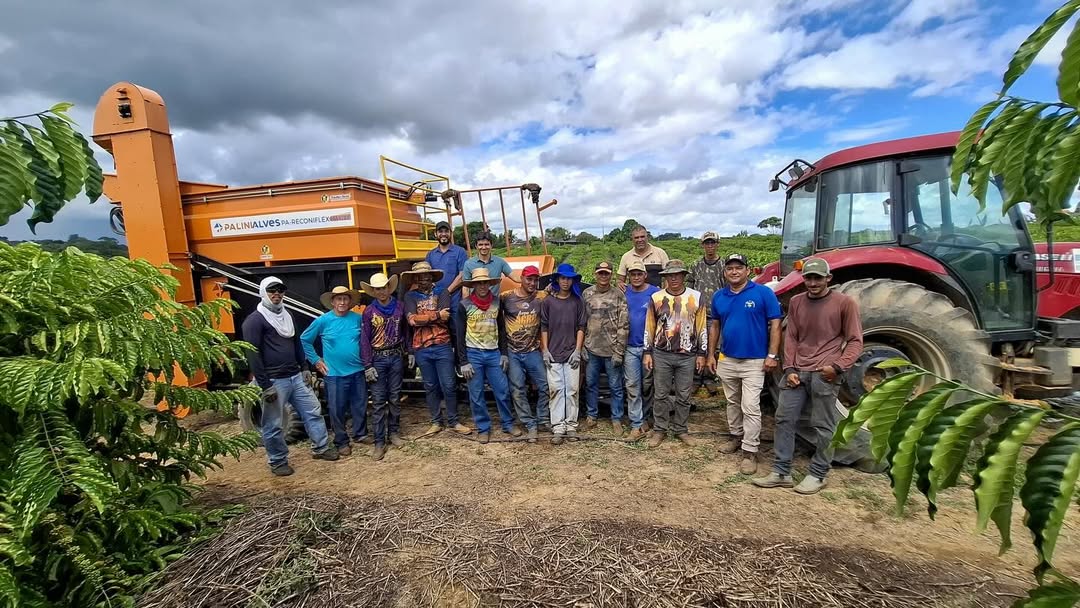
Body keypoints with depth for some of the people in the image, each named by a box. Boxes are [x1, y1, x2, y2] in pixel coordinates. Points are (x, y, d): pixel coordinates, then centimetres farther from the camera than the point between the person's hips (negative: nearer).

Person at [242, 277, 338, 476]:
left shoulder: (287, 315, 14)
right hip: (274, 381, -7)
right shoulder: (254, 320, -10)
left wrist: (304, 368, 17)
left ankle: (321, 448, 25)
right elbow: (253, 355, -15)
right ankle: (278, 462, 21)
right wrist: (264, 385, -17)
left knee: (313, 411, 11)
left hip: (295, 377, 7)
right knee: (273, 425, 5)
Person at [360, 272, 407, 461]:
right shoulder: (369, 311, -3)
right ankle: (379, 442, 7)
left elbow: (406, 331, 9)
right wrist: (367, 366, -8)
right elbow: (364, 340, -3)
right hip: (377, 359, -1)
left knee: (395, 398, 11)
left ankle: (394, 433, 26)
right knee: (378, 401, 0)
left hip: (396, 357, 1)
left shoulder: (400, 307, 1)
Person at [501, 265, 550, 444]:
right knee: (518, 390, 4)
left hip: (533, 352, 2)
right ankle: (530, 425, 18)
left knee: (545, 386, 6)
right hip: (512, 353, -1)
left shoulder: (541, 298, -1)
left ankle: (543, 418, 29)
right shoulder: (506, 297, -6)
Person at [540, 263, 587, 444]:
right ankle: (558, 427, 5)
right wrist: (545, 350, -1)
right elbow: (543, 328, 6)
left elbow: (581, 327, 5)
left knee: (572, 390, 3)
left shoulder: (578, 301, 6)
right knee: (556, 390, 1)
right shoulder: (548, 301, 5)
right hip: (553, 354, 0)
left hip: (572, 354, 0)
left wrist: (578, 350, -3)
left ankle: (571, 426, 12)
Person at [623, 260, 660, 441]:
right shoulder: (623, 293, 3)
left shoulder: (655, 292, -4)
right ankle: (637, 425, 7)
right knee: (632, 387, 1)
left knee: (647, 385, 10)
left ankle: (644, 418, 28)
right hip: (630, 347, 2)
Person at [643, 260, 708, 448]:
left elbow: (702, 328, 3)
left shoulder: (696, 297, 0)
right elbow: (649, 328, 5)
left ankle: (680, 429, 25)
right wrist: (647, 352, 2)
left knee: (684, 396, 9)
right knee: (661, 395, 8)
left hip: (687, 356, 0)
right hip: (661, 355, 0)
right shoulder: (656, 298, 0)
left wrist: (701, 354, 1)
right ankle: (659, 430, 20)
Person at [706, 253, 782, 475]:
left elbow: (775, 324, -8)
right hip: (727, 360, 5)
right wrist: (711, 354, 9)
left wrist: (772, 355, -13)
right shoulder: (719, 296, 4)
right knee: (733, 402, 19)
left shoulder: (763, 293, -9)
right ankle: (735, 436, 36)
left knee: (750, 407, -4)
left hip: (754, 361, -5)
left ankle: (750, 452, 5)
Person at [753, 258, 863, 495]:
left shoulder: (844, 302, -1)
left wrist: (838, 366, -14)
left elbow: (855, 341, 1)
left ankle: (817, 475, 18)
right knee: (784, 419, 4)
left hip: (824, 374, -4)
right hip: (797, 372, 4)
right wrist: (789, 368, 1)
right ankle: (781, 472, 13)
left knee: (823, 427, 3)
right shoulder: (796, 302, 10)